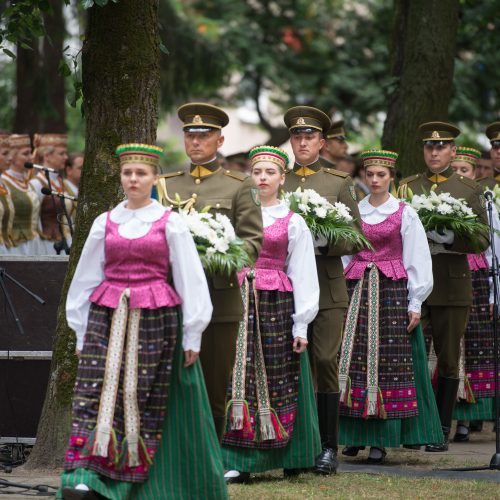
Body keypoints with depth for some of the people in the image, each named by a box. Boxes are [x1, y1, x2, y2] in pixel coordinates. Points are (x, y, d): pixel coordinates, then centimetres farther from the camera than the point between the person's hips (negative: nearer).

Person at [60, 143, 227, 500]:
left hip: (155, 321, -2)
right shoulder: (105, 223, 9)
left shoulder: (170, 223, 1)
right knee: (95, 391, -12)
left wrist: (192, 336, -1)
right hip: (108, 319, 2)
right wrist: (81, 333, 13)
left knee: (147, 400, 0)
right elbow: (86, 280, 15)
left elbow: (189, 280, 2)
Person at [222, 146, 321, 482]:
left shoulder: (293, 223, 4)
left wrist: (301, 325, -3)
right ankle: (238, 461, -2)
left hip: (277, 304, -1)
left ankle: (290, 456, 10)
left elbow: (303, 276, 2)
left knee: (279, 380, 2)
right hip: (239, 302, 1)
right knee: (240, 378, -3)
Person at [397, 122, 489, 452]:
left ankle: (442, 432, 10)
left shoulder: (469, 190, 6)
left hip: (453, 284, -1)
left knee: (448, 360, 3)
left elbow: (482, 240, 2)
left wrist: (450, 239, -15)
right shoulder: (407, 188, 11)